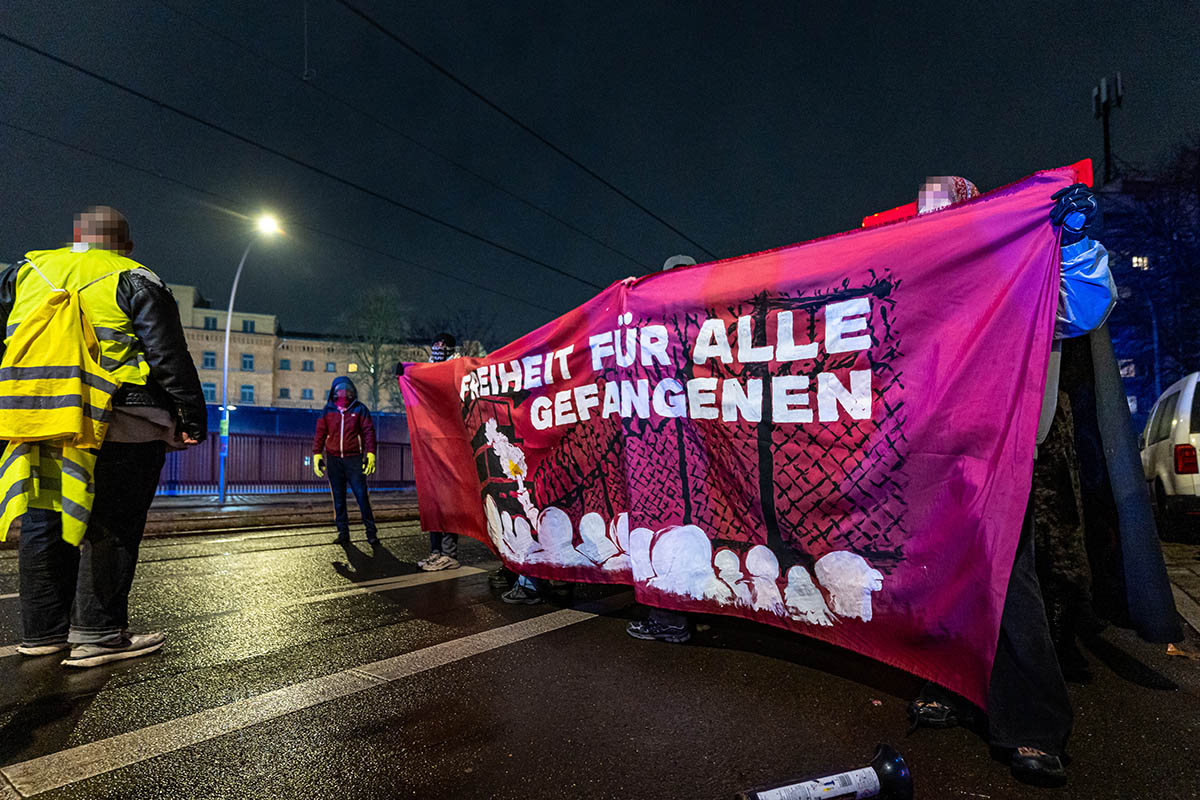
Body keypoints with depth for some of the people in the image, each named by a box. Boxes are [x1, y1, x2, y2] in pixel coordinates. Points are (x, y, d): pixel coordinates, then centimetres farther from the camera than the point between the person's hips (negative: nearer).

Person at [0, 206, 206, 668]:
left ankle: (42, 633, 22)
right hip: (119, 427, -5)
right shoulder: (134, 280, 2)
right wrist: (193, 418, -2)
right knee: (110, 528, 1)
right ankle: (98, 634, 2)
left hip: (37, 422, 5)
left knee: (42, 525, 13)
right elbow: (170, 357, -5)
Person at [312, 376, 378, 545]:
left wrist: (370, 453, -7)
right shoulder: (328, 410, 9)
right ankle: (343, 533, 13)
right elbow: (320, 433, 11)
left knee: (361, 495, -6)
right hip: (333, 459, 3)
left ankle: (371, 532, 0)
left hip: (354, 459, -3)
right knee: (338, 498, 6)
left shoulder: (359, 409, 4)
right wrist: (317, 454, 4)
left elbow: (368, 431, 1)